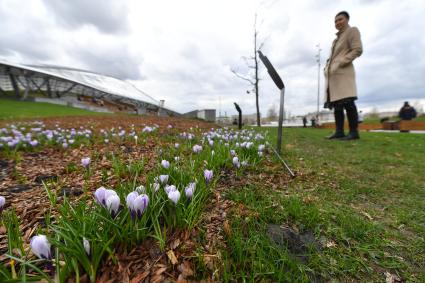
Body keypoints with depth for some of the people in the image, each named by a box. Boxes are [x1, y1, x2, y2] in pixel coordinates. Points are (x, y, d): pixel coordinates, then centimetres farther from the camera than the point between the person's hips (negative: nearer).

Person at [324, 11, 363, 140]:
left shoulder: (352, 30, 7)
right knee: (336, 103, 0)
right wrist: (327, 67, 12)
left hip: (343, 72, -8)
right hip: (332, 74, 8)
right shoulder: (337, 38, 29)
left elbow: (358, 50, -6)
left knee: (347, 102, -15)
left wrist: (341, 62, -14)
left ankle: (354, 131, -13)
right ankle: (339, 131, 0)